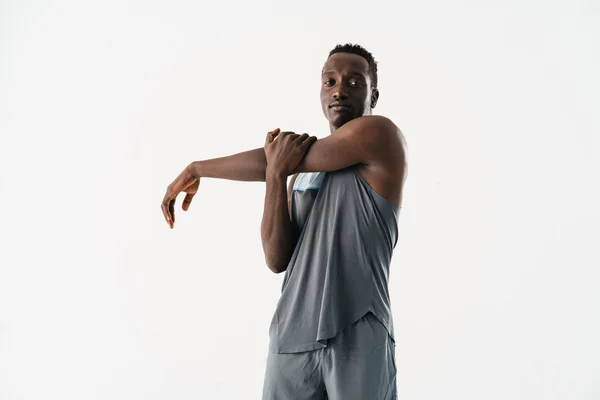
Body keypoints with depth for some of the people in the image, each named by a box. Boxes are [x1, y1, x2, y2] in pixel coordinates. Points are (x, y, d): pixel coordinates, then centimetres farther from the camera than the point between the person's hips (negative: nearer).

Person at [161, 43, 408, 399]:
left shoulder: (381, 134, -3)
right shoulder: (302, 172, 16)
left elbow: (268, 162, -4)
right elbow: (277, 260, 4)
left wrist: (195, 170, 8)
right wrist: (277, 174, -8)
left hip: (358, 336, -5)